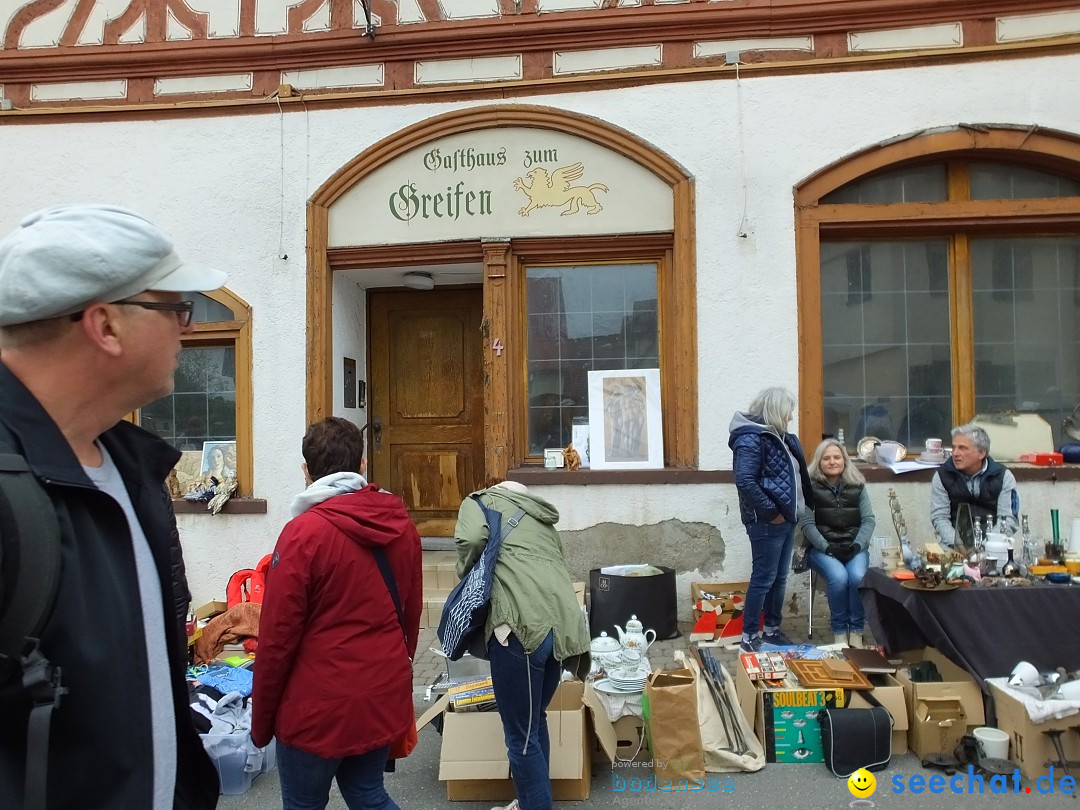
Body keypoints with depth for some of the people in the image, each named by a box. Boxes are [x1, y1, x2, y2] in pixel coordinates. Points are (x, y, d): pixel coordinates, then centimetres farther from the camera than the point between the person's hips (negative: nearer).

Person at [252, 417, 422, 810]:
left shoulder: (304, 533, -17)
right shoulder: (402, 526, 0)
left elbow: (278, 634, -14)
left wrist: (261, 720, -2)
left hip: (319, 708, -5)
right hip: (385, 700, 5)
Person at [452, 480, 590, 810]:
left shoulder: (482, 501, 16)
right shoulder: (543, 522, 33)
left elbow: (472, 538, -5)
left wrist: (467, 576, 13)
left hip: (523, 625, -7)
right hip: (564, 625, 8)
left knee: (521, 736, 6)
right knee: (534, 719, 25)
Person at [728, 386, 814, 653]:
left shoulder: (776, 435, 14)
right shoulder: (751, 438, -17)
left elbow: (794, 473, 22)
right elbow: (745, 481, -27)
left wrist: (789, 510, 10)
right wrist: (770, 512, -20)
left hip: (786, 519, 9)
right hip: (766, 522, -9)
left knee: (779, 578, 16)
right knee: (763, 579, -3)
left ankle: (772, 630, 28)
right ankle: (749, 637, 6)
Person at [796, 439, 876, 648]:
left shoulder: (857, 485, 10)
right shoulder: (810, 486, 1)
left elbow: (869, 520, 6)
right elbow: (806, 523, -5)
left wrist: (857, 545, -11)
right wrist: (827, 547, -16)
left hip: (854, 547, 2)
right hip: (822, 548, -2)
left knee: (858, 576, -29)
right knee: (839, 577, -31)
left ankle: (856, 630, -10)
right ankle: (839, 630, -10)